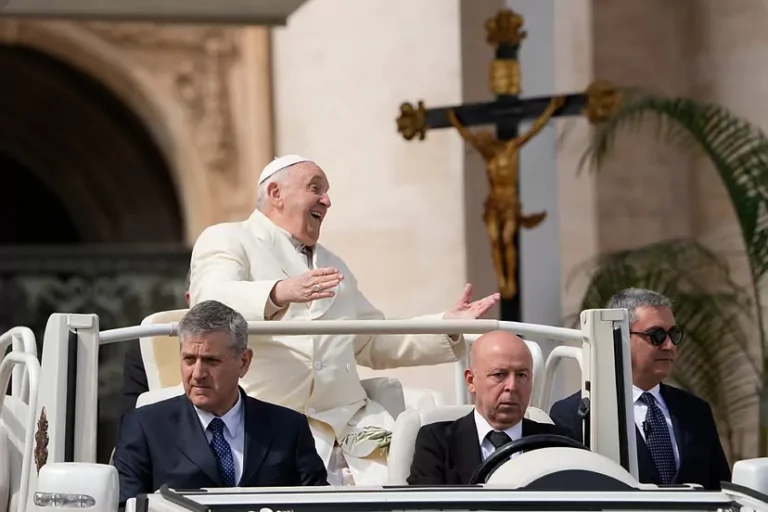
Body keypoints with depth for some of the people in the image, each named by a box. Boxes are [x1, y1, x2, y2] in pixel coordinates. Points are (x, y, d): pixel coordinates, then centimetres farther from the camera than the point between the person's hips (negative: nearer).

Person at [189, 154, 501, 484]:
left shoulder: (333, 265, 31)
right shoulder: (226, 241, 6)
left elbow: (375, 344, 30)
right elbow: (212, 300, -16)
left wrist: (448, 327, 16)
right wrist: (279, 293, -35)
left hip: (348, 417, 6)